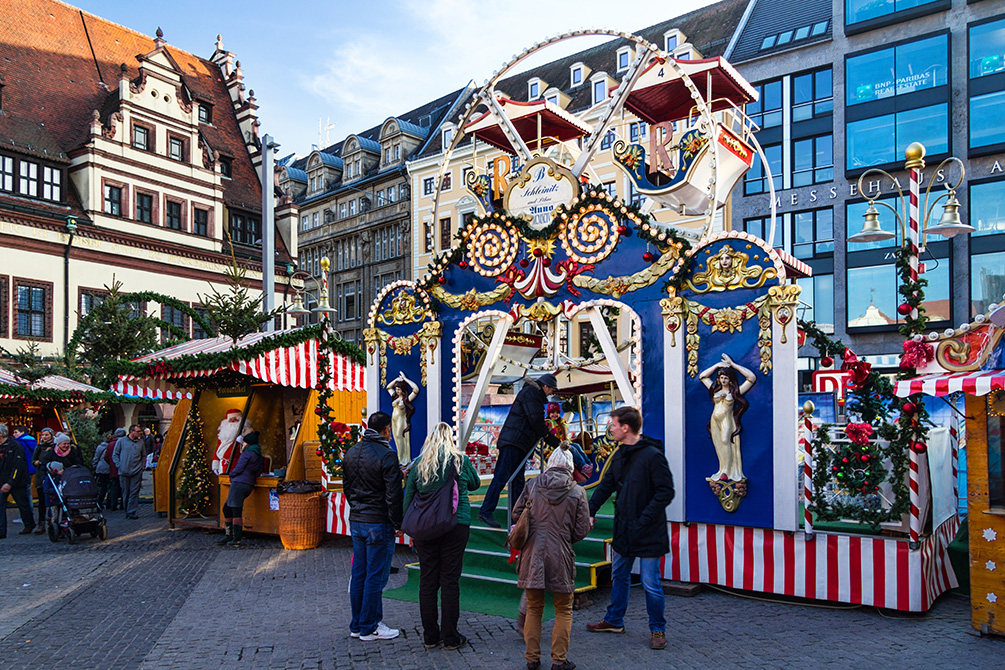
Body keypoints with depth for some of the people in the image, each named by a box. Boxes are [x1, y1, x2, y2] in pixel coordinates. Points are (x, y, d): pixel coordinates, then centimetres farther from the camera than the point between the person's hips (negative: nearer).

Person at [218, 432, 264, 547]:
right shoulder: (259, 456, 16)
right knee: (227, 508, 17)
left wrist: (231, 475, 9)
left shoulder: (247, 453, -10)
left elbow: (238, 469, -13)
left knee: (236, 512, -5)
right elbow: (258, 473, 19)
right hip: (249, 485, 9)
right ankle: (229, 535, 19)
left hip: (239, 484, -9)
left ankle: (237, 540, -2)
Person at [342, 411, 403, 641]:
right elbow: (393, 495, -16)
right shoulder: (386, 456, -16)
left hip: (356, 521, 8)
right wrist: (398, 524, -7)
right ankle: (369, 628, 9)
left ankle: (357, 625, 23)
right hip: (379, 524, -8)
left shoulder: (350, 453, 8)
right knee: (375, 577, 1)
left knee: (358, 574, 14)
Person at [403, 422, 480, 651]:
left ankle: (430, 636, 19)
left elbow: (408, 498, 5)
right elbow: (475, 484, 17)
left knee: (427, 580, 9)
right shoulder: (461, 461, -2)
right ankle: (450, 637, 11)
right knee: (450, 580, 4)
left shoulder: (419, 465, 3)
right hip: (456, 527, -2)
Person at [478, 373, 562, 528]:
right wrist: (546, 434, 2)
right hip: (513, 441, -11)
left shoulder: (534, 394, 26)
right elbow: (535, 419, -16)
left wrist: (557, 442, 24)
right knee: (501, 477, -12)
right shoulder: (531, 392, -6)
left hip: (520, 444, 11)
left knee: (518, 481, 10)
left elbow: (537, 422, 27)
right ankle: (485, 512, -11)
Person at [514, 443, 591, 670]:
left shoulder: (532, 486, 0)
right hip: (561, 557, -2)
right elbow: (582, 529, -1)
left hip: (532, 555, 2)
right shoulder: (577, 492, -4)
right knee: (563, 610, 15)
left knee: (534, 608, 16)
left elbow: (516, 515, 8)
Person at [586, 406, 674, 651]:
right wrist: (589, 511, 3)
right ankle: (614, 621, 35)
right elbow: (606, 485, 13)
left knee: (650, 584, 2)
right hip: (624, 530, 8)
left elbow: (666, 492, -18)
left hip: (648, 532, -8)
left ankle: (658, 629, 20)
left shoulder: (653, 455, -18)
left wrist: (643, 520, -21)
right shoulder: (620, 455, 7)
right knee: (619, 576, 19)